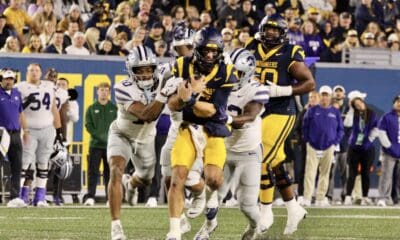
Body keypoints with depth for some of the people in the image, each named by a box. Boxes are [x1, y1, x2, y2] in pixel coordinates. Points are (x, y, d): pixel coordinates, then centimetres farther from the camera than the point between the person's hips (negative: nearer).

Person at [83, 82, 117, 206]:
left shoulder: (114, 109, 10)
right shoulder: (91, 109, 8)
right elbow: (89, 126, 0)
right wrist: (102, 137, -12)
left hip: (111, 145, 1)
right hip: (95, 144, -1)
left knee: (109, 172, 3)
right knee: (93, 171, -6)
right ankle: (90, 197, -8)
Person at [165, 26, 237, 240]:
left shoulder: (226, 74, -10)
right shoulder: (182, 67, -5)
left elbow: (211, 110, -16)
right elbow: (172, 105, -5)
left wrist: (189, 100, -32)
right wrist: (181, 96, -28)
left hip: (214, 130, -1)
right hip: (188, 128, 1)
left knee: (214, 179, -19)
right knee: (177, 178, -13)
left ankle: (210, 196, 21)